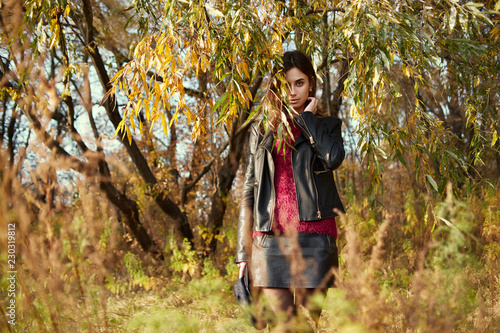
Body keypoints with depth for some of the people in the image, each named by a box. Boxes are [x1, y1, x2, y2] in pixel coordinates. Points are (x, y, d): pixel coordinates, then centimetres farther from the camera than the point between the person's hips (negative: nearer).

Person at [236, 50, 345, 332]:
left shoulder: (326, 126, 10)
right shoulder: (262, 131, 15)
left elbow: (334, 158, -15)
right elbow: (249, 191, 13)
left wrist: (307, 117, -2)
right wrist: (243, 251, 8)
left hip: (313, 236, -1)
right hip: (270, 237, 1)